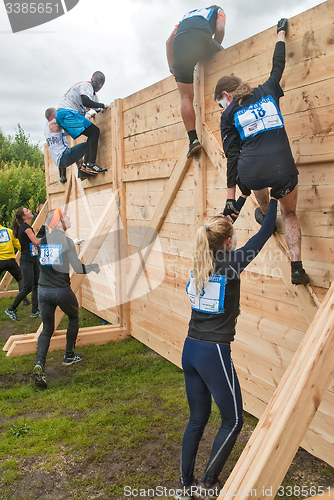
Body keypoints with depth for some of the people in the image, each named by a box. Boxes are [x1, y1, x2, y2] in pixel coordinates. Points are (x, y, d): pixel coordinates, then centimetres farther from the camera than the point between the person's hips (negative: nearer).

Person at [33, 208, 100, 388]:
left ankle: (39, 364, -10)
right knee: (74, 317, 24)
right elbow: (77, 268, -14)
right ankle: (69, 355, 32)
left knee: (47, 329, 11)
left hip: (43, 291, 4)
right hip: (62, 291, -4)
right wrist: (93, 267, 5)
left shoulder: (43, 240, 4)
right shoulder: (66, 241, -11)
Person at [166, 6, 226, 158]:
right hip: (200, 37, -3)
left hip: (179, 44, 3)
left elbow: (169, 41, 31)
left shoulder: (187, 15, 42)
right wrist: (215, 50, 23)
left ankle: (193, 139, -10)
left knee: (186, 97, 1)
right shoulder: (218, 11, 32)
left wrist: (171, 66, 26)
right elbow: (220, 29, 10)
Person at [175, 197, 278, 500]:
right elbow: (265, 232, -4)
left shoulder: (200, 260, 2)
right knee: (233, 420, 14)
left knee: (197, 418, 20)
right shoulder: (230, 264, -14)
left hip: (190, 349, 7)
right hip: (214, 353, -7)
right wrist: (275, 198, 9)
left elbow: (219, 228, 21)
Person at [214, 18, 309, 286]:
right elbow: (278, 65, 33)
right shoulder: (267, 92, 16)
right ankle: (297, 268, 8)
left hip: (251, 174, -1)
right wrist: (281, 32, 50)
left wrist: (231, 197, 4)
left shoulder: (228, 115, 10)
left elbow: (232, 157, 4)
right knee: (290, 214, 23)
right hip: (282, 170, 1)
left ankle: (265, 215, 60)